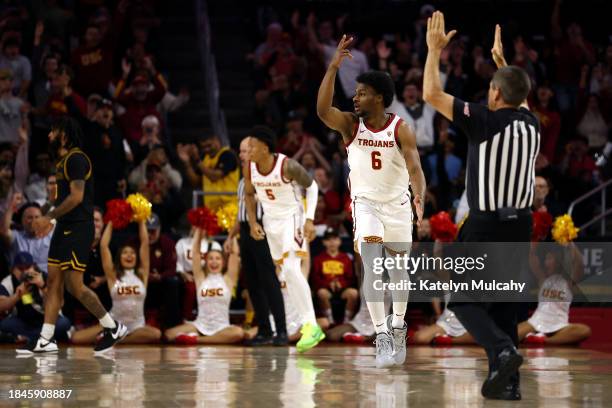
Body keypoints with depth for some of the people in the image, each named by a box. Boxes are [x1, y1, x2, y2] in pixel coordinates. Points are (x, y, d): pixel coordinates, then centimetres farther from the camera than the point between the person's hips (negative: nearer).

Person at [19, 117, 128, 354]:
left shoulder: (76, 159, -13)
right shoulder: (64, 161, 18)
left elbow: (76, 197, -21)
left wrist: (49, 217, -18)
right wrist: (51, 220, 17)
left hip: (78, 228, -10)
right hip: (65, 228, 10)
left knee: (74, 285, -10)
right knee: (54, 282, 5)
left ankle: (114, 328, 2)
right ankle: (46, 341, 5)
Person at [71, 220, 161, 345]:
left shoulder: (142, 274, 6)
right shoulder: (113, 275, 3)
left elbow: (145, 243, 1)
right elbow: (103, 246, -3)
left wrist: (141, 221, 1)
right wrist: (110, 223, 2)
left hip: (137, 325, 2)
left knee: (156, 334, -34)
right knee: (77, 338, -21)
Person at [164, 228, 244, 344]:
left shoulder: (228, 279, 6)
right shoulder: (201, 278, 9)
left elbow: (234, 253, -1)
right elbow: (195, 252, 4)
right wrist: (199, 230, 1)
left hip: (221, 327, -1)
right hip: (200, 325, 1)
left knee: (238, 333, -37)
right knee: (169, 334, -21)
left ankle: (196, 339, -31)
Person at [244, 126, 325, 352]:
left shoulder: (287, 166, -23)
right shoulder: (249, 168, -8)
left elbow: (311, 186, -9)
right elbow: (249, 194, 11)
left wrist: (310, 219, -16)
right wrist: (253, 223, 0)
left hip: (292, 217, -6)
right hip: (271, 221, 6)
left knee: (292, 269, -24)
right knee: (288, 274, 10)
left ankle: (311, 325, -24)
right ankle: (310, 327, 21)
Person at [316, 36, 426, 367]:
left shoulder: (400, 129, -13)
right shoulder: (350, 124, -8)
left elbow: (414, 167, -23)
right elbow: (322, 110, -27)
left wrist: (419, 198, -43)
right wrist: (333, 67, -34)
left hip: (397, 204, 0)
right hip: (365, 204, 0)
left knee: (398, 268, 12)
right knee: (371, 263, -19)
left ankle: (397, 326, 35)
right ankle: (382, 335, -21)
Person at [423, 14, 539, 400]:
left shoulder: (485, 120, -13)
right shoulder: (531, 123, 6)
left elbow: (432, 94, -9)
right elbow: (519, 96, 32)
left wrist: (435, 49, 1)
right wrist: (501, 58, 39)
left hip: (486, 224, -6)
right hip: (521, 222, 6)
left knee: (464, 299, 4)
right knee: (504, 302, 13)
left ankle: (503, 350, -20)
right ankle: (508, 381, 9)